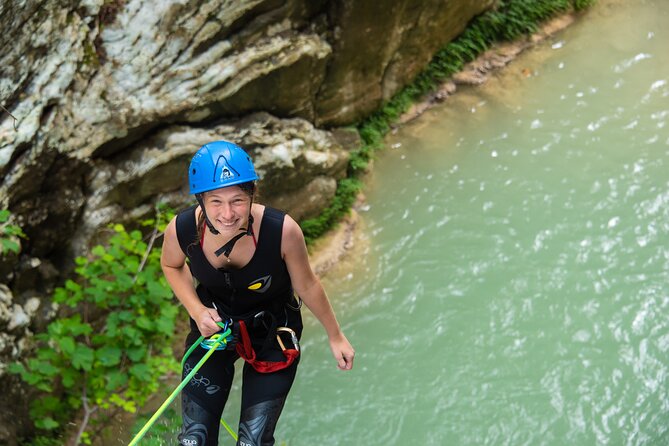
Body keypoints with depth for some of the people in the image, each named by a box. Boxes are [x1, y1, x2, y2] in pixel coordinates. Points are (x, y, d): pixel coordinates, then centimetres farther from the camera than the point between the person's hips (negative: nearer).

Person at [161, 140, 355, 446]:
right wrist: (196, 310, -14)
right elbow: (171, 265, 1)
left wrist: (335, 336, 1)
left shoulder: (282, 230, -32)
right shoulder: (182, 230, -26)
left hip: (273, 333, -2)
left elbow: (307, 286, -12)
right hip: (212, 324, 2)